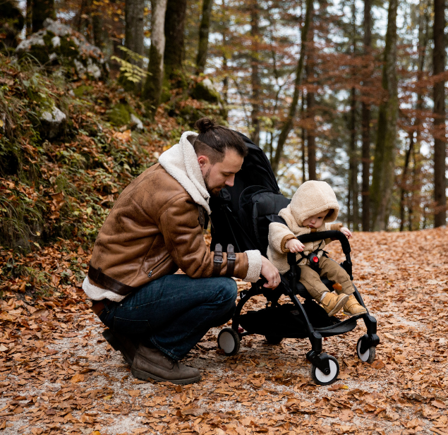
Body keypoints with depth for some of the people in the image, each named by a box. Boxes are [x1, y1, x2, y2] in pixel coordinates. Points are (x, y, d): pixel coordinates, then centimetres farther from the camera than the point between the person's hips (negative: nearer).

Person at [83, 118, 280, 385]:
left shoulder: (171, 177, 8)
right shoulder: (174, 197, -24)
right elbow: (196, 262, -20)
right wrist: (253, 263, -13)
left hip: (132, 284, 10)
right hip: (120, 301, -10)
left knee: (222, 308, 11)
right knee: (222, 291, -21)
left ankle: (133, 338, 12)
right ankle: (156, 355, -8)